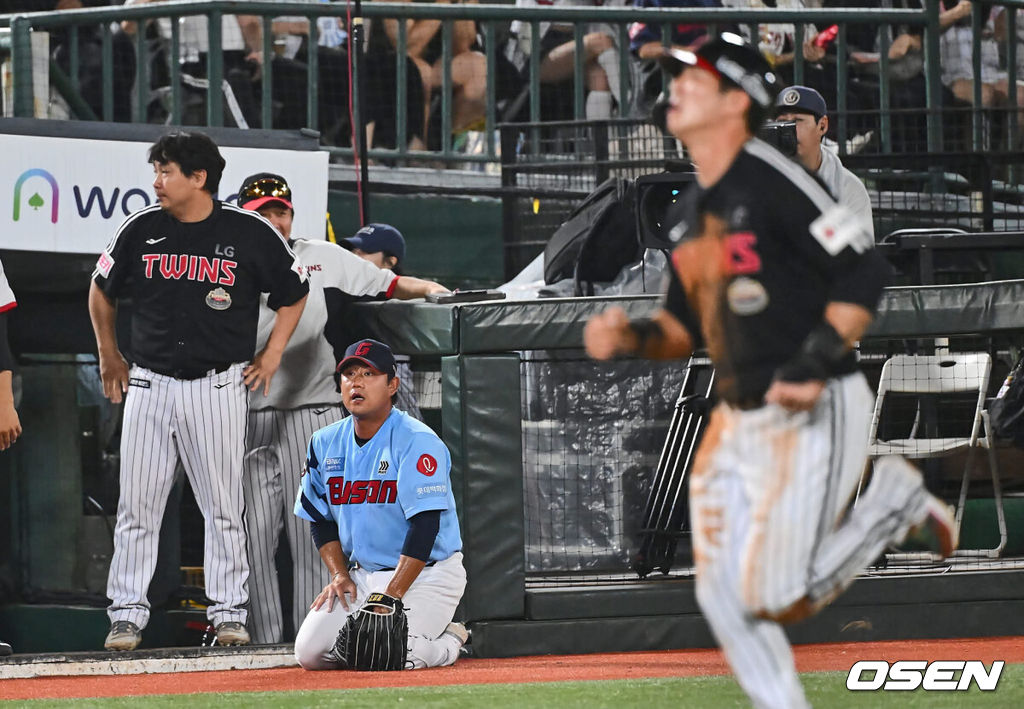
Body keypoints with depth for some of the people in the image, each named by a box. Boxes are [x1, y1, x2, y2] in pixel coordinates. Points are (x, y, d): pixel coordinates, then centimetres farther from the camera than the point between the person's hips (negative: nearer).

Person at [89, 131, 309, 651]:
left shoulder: (250, 233, -4)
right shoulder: (141, 229, 2)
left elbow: (294, 293, 10)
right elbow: (102, 290, 18)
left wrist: (271, 355, 4)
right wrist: (109, 355, 18)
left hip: (217, 387, -2)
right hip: (149, 384, 2)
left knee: (223, 506, 2)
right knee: (137, 506, 0)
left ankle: (228, 613, 9)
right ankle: (127, 614, 5)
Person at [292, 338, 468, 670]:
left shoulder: (417, 441, -14)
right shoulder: (325, 444, 7)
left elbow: (424, 526, -20)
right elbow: (320, 520, 16)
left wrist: (391, 597, -25)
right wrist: (339, 575, 0)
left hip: (426, 573, -6)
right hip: (362, 574, 6)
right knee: (310, 653, -12)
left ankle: (450, 641, 5)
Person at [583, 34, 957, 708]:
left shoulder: (771, 180, -14)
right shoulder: (692, 212, 13)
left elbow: (864, 271, -17)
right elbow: (688, 325, 21)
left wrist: (816, 362, -24)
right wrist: (633, 336, 1)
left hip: (817, 417, -8)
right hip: (737, 422, 8)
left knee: (777, 600, -10)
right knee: (724, 600, 3)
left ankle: (896, 498, 10)